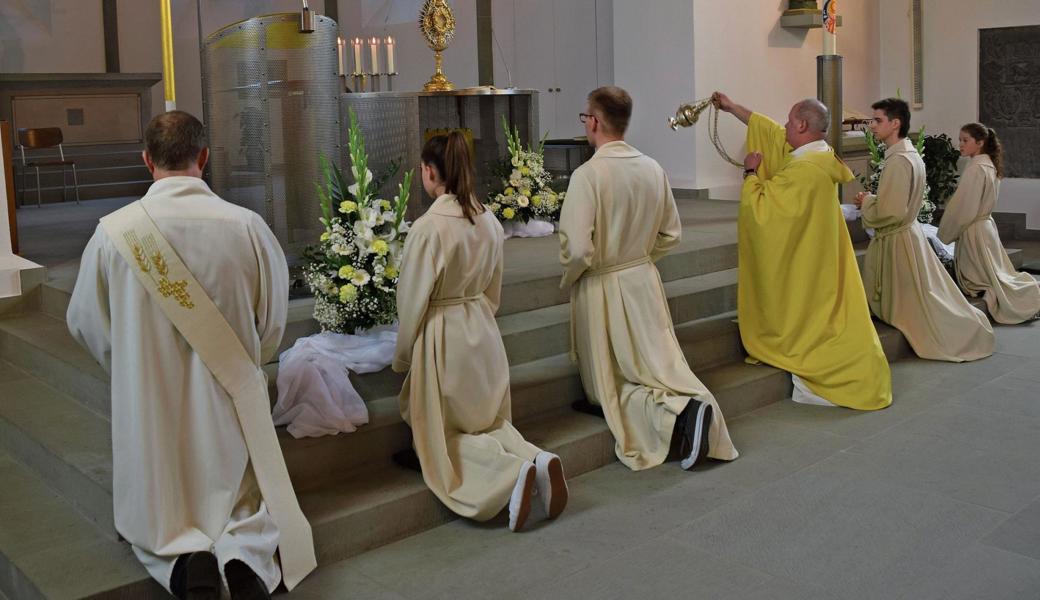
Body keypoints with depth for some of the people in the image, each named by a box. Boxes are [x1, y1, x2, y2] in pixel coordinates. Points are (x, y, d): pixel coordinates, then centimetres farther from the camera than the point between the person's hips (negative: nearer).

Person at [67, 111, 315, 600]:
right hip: (229, 401, 0)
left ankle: (185, 560, -11)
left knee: (157, 517, 21)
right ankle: (244, 554, -13)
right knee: (245, 508, 19)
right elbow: (272, 323, 0)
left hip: (150, 405, 0)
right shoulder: (247, 226, -13)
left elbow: (84, 323, 2)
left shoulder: (113, 232, -12)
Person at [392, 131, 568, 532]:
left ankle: (512, 472, -16)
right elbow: (494, 291, 10)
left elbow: (412, 300, -13)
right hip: (483, 331, 7)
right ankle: (537, 461, -8)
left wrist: (402, 357, 1)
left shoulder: (429, 227, -20)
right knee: (490, 423, 20)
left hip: (441, 336, -6)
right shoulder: (489, 221, 0)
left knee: (443, 436, 9)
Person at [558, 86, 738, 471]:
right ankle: (695, 404, -14)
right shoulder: (652, 169, 0)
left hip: (602, 291, -5)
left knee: (614, 385, 8)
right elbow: (670, 235, 8)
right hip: (644, 281, 5)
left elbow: (578, 249, -23)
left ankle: (672, 411, -17)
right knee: (663, 366, 14)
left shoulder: (588, 175, -20)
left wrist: (568, 277, -3)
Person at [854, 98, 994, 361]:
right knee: (925, 297, 19)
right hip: (909, 232, 9)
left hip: (896, 241, -9)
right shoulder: (912, 155, 8)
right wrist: (871, 200, 7)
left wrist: (866, 201, -8)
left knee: (912, 307, 4)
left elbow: (890, 213, -25)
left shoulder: (897, 161, -22)